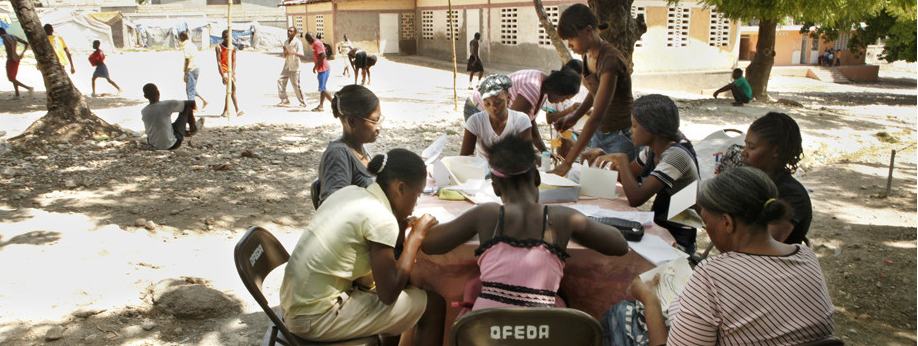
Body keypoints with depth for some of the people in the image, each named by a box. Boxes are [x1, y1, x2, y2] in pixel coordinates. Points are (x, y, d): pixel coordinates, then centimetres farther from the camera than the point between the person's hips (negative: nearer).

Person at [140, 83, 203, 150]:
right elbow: (191, 102, -8)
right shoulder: (167, 105, -19)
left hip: (153, 145, 5)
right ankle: (193, 128, 30)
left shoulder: (143, 112, -5)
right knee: (187, 106, 4)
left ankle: (184, 132, 51)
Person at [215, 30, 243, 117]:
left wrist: (233, 73, -13)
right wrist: (223, 75, -16)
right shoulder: (218, 47, -3)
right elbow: (219, 62, -7)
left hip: (231, 71, 5)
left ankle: (225, 111, 17)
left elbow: (234, 61, 1)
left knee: (231, 90, 5)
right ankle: (237, 110, -26)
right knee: (233, 87, -21)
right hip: (224, 70, -5)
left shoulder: (233, 48, 7)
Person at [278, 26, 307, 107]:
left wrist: (294, 53, -38)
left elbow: (301, 55, -20)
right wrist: (285, 51, -6)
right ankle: (284, 100, 5)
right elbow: (284, 56, 16)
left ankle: (302, 102, 6)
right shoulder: (286, 42, 12)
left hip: (294, 67, -7)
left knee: (296, 85, -6)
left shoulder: (298, 42, -9)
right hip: (286, 66, 7)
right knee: (280, 80, -4)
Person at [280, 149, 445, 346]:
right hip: (317, 321, -9)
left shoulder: (350, 192, 4)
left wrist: (399, 235, 3)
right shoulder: (381, 219, -19)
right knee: (434, 305, -2)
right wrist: (416, 236, -8)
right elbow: (388, 295, -16)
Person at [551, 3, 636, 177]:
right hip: (599, 135, 8)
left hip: (623, 138, -8)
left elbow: (597, 117, -35)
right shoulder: (588, 54, -2)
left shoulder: (610, 60, -28)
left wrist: (567, 163, -37)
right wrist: (575, 116, 2)